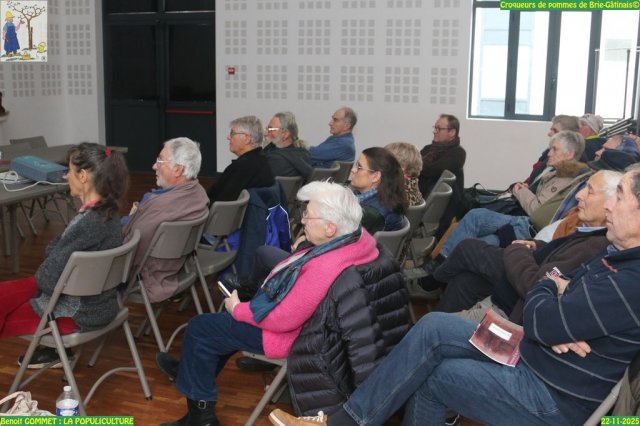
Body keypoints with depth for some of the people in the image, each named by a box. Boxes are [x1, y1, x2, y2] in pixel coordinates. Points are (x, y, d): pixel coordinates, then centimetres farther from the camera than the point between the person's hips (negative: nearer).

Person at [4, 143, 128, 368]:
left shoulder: (89, 223, -30)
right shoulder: (105, 212, -2)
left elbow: (48, 279, -24)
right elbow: (58, 251, 10)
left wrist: (40, 274, -4)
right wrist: (44, 273, -4)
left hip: (79, 312, -8)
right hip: (90, 299, 8)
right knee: (5, 292, 16)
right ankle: (57, 347, 22)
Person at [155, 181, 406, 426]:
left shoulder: (324, 268, -40)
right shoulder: (359, 237, -13)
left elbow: (282, 320, -29)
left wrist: (237, 309, -15)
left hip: (291, 334, -9)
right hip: (294, 312, 9)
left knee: (199, 329, 4)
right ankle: (196, 370, 42)